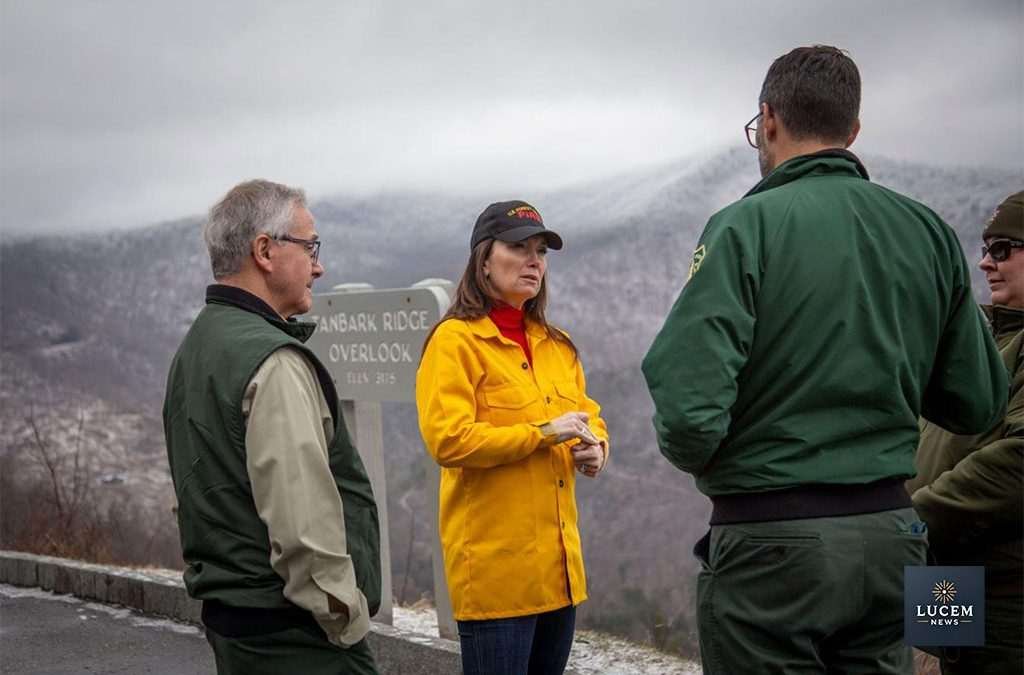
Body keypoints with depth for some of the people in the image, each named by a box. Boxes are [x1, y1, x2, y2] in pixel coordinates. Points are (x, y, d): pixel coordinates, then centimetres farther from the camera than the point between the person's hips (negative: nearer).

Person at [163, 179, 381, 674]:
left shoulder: (193, 349, 13)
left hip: (225, 615, 10)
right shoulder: (274, 362, -18)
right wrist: (348, 622, -13)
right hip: (294, 634, -10)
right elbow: (305, 525, -23)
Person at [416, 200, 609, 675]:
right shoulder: (456, 339, -7)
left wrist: (593, 446, 0)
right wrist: (542, 433, -17)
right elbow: (446, 439, -17)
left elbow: (587, 414, 24)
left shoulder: (555, 344, 15)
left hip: (558, 563, 7)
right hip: (494, 562, -7)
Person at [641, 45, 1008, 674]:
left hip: (772, 548, -5)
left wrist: (692, 453, 0)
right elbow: (979, 404, 6)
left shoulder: (746, 227, -13)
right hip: (891, 535, 5)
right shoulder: (931, 233, 2)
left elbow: (688, 409, -22)